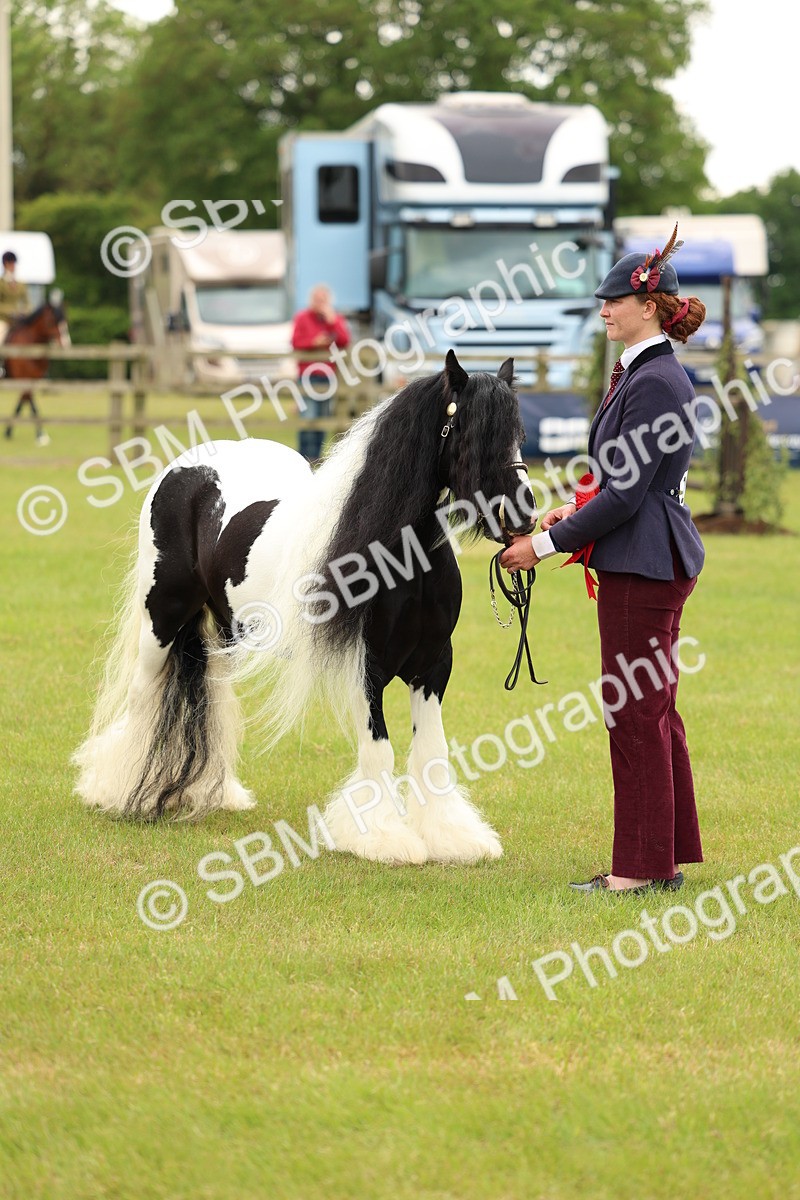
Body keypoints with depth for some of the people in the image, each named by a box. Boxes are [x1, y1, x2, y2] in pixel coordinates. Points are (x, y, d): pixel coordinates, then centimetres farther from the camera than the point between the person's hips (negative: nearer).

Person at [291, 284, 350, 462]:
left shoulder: (336, 319, 12)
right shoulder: (302, 318, 5)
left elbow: (344, 342, -2)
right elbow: (296, 342, -2)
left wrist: (332, 321, -9)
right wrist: (314, 342, -17)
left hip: (328, 375, 3)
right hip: (308, 373, -3)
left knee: (323, 417, 2)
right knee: (309, 417, -12)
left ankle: (317, 454, 8)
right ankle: (306, 456, -13)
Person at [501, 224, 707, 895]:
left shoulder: (654, 382, -18)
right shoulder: (645, 372, 14)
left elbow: (627, 494, -21)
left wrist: (547, 545, -17)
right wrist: (576, 512, 7)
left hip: (643, 564, -11)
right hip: (651, 562, 11)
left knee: (637, 713, -4)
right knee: (654, 711, 14)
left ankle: (640, 869, 2)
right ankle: (666, 858, 21)